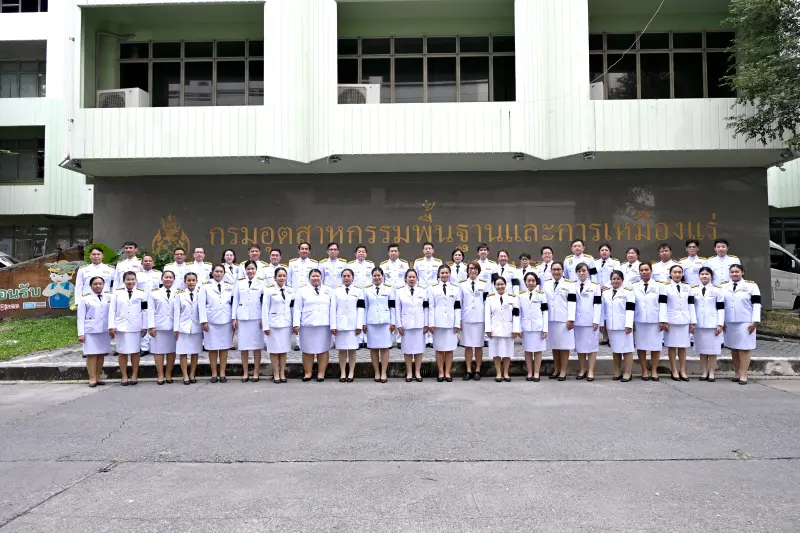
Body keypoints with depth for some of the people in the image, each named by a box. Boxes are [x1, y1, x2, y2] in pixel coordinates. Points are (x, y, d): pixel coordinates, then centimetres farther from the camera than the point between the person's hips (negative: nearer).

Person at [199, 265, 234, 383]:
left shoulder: (229, 286, 10)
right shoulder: (206, 286, 4)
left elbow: (233, 303, 8)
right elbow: (202, 304, 0)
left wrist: (234, 319, 1)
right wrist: (203, 320, -7)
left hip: (226, 321, 2)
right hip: (211, 322, -2)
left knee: (224, 348, 4)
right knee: (212, 348, 2)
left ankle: (222, 373, 11)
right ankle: (214, 374, 11)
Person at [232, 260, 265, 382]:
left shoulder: (261, 282, 4)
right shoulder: (239, 282, 9)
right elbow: (235, 300, 9)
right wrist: (234, 318, 4)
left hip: (256, 317, -1)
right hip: (242, 317, 2)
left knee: (257, 345, 2)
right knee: (243, 345, 3)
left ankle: (256, 372, 10)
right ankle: (245, 373, 12)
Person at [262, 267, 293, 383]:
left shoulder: (290, 291, 8)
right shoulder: (269, 290, -4)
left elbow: (293, 308, 11)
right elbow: (265, 308, -6)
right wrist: (265, 326, -10)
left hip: (286, 324, 3)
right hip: (273, 324, -3)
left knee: (284, 349, 7)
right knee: (274, 350, 1)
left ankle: (282, 373, 14)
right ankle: (276, 374, 10)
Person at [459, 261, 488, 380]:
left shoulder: (484, 284, 6)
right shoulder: (462, 285, 7)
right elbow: (459, 303, 7)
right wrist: (459, 319, 3)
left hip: (480, 318, -1)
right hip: (466, 318, 1)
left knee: (478, 345, 3)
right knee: (467, 345, 3)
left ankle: (477, 370, 11)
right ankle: (468, 370, 10)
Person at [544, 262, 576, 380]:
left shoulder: (569, 284, 1)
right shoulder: (546, 285, 13)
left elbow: (572, 302, -5)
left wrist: (571, 319, -12)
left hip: (564, 320, -4)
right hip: (551, 320, 4)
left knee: (564, 345, -1)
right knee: (554, 345, 8)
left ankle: (563, 371, 6)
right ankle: (556, 369, 18)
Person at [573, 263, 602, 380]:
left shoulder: (595, 285, 3)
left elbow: (597, 304, -3)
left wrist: (596, 321, -10)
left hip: (591, 321, -3)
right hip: (577, 321, 3)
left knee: (591, 345, 0)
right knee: (579, 345, 6)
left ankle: (591, 371, 4)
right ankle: (582, 370, 16)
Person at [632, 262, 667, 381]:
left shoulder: (659, 286, 6)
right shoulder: (634, 287, 10)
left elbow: (663, 304, 0)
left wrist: (663, 320, -8)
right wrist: (631, 321, 2)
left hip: (655, 321, -1)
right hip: (639, 321, 1)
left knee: (655, 346, 2)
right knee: (641, 346, 3)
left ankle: (654, 371, 11)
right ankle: (644, 371, 11)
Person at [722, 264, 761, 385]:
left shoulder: (751, 285, 0)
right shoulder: (724, 286, 10)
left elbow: (756, 304, -4)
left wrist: (755, 321, -10)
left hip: (745, 323, -4)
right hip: (729, 323, 4)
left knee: (744, 348, -3)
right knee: (733, 348, 8)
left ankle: (743, 375, 0)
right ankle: (737, 373, 17)